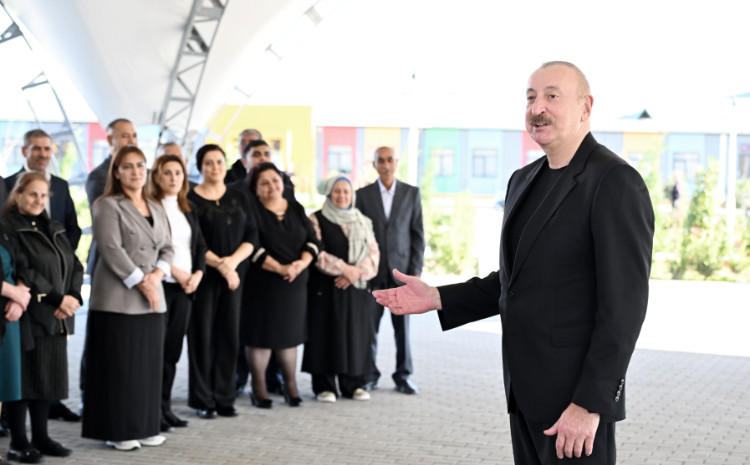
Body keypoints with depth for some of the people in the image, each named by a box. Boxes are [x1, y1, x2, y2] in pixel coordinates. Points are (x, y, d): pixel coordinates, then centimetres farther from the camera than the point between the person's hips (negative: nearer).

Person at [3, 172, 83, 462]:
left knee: (48, 377, 10)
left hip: (55, 319, 7)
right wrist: (56, 298, -18)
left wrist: (73, 296, -6)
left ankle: (40, 437, 19)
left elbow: (74, 265, 12)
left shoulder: (54, 230, 16)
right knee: (23, 377, -2)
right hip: (26, 316, -7)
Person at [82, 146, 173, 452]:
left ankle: (145, 427, 16)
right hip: (118, 298, -6)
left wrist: (157, 275, -6)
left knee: (149, 364, 7)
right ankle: (117, 431, 5)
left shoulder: (156, 209, 17)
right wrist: (140, 282, -15)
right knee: (119, 366, -3)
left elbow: (167, 248, 14)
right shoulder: (107, 206, -4)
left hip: (152, 298, 6)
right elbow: (112, 250, -13)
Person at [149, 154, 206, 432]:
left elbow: (200, 245, 16)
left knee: (173, 349, 8)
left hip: (186, 287, 6)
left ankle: (165, 407, 15)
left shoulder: (187, 209, 16)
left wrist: (198, 273, 0)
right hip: (161, 284, -6)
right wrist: (174, 271, -14)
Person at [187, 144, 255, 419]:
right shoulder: (190, 199, -1)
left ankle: (224, 398, 12)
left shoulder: (238, 199, 12)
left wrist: (233, 260, -11)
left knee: (229, 334, 4)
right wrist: (219, 264, -14)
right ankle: (203, 401, 7)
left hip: (234, 276, 4)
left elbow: (252, 235, 5)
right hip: (204, 275, -4)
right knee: (202, 335, -1)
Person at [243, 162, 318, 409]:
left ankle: (290, 385, 21)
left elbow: (312, 240, 6)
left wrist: (301, 263, -13)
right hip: (262, 283, -4)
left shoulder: (296, 209, 11)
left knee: (289, 333, 10)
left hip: (295, 284, 4)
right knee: (261, 335, 0)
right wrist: (280, 268, -19)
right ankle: (259, 388, 9)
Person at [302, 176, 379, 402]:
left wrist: (357, 272, -10)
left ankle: (354, 384, 11)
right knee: (326, 333, -3)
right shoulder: (316, 220, 1)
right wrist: (345, 268, -15)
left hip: (356, 288, 4)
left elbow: (373, 252, 7)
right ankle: (324, 386, 2)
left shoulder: (363, 222, 14)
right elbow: (316, 253, -9)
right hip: (325, 288, -3)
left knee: (355, 333, 3)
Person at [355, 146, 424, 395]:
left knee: (402, 325, 2)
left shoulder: (412, 193, 6)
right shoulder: (363, 194, 5)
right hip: (373, 271, 0)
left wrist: (416, 270, -2)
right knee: (369, 325, 1)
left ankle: (403, 376, 11)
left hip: (401, 269, 0)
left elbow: (417, 234, 5)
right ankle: (369, 375, 11)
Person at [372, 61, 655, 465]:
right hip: (526, 387, 8)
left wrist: (589, 405, -21)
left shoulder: (615, 181, -14)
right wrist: (437, 299, 6)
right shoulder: (524, 181, 12)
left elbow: (624, 303, -18)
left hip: (577, 396, -8)